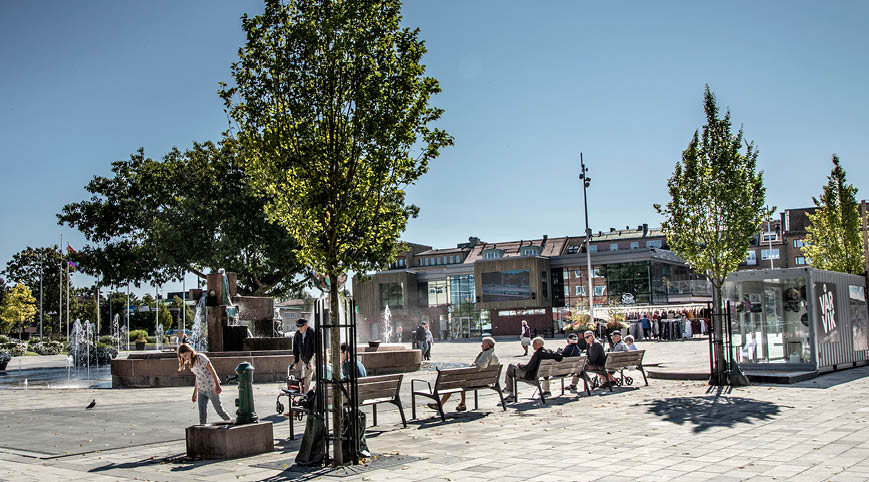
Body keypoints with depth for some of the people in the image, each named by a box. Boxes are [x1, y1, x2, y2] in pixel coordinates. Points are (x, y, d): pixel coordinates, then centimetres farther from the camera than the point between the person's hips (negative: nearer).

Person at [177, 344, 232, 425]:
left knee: (219, 409, 1)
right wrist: (195, 393, 20)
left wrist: (217, 385, -20)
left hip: (211, 388, -7)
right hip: (201, 390, 7)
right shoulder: (190, 364, 10)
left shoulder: (200, 357, -13)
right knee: (202, 412, 3)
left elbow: (212, 370, -15)